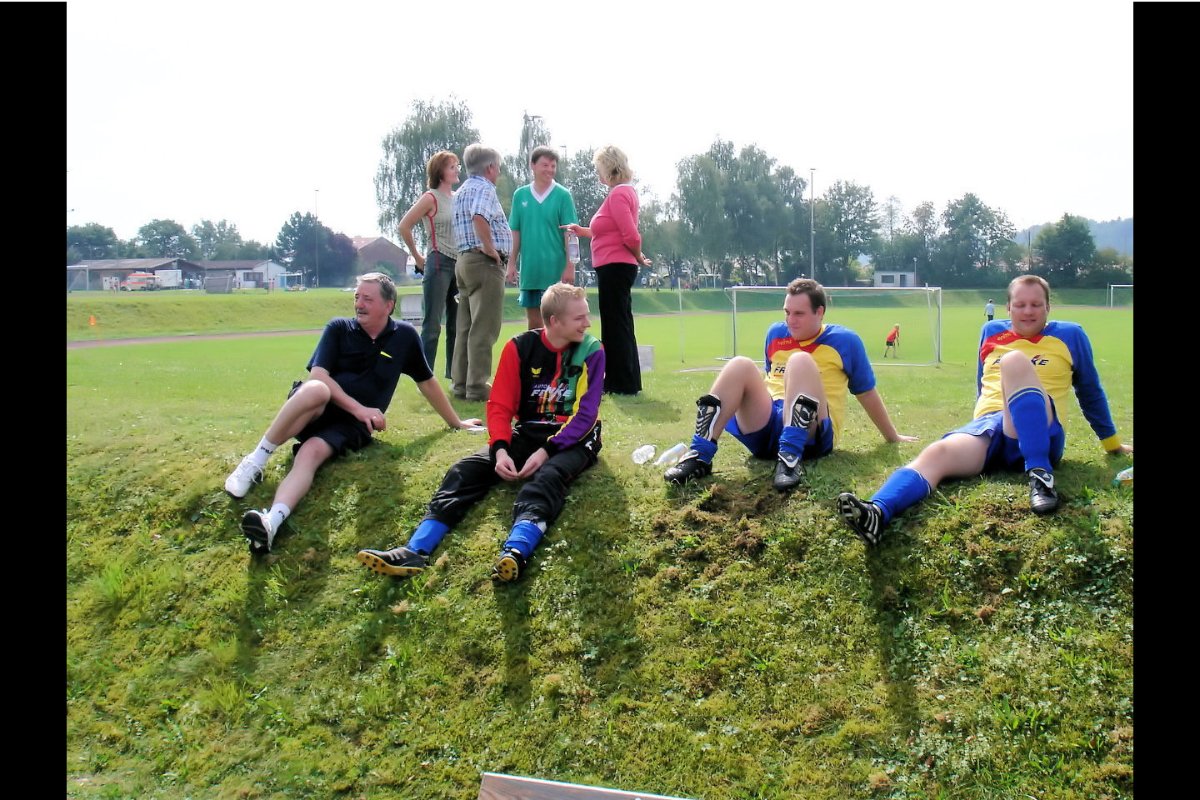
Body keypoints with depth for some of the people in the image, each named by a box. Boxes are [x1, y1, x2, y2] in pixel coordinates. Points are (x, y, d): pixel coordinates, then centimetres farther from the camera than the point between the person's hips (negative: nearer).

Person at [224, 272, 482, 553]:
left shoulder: (405, 336, 6)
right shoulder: (338, 328, 2)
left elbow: (427, 382, 18)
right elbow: (317, 375, -9)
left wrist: (456, 422, 24)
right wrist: (358, 408, -18)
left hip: (350, 425, 0)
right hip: (312, 410, 0)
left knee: (312, 452, -34)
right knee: (317, 390, -37)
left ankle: (272, 521, -56)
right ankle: (255, 462, -27)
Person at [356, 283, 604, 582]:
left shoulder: (591, 351, -7)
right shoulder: (520, 347, -2)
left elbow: (585, 414, -11)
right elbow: (500, 405, -3)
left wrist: (546, 451, -23)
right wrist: (500, 450, -21)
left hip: (572, 439, -3)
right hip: (527, 434, 3)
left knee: (547, 476, -37)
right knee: (466, 470, -19)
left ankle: (515, 553, -64)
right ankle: (416, 551, -36)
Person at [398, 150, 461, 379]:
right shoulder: (431, 198, -4)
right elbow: (404, 226, -6)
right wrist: (417, 257, -1)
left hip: (460, 264, 7)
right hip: (439, 264, -7)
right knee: (432, 324, -6)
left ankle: (455, 373, 18)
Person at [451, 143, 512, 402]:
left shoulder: (461, 191, 20)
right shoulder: (484, 188, -9)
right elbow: (480, 217, -29)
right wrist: (489, 247, -21)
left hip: (464, 260, 9)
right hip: (485, 262, -9)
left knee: (466, 327, 11)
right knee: (483, 329, -8)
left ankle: (461, 383, 13)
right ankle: (478, 386, -8)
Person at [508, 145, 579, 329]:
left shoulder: (563, 195, -2)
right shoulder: (520, 195, 6)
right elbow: (515, 232, 10)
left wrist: (570, 266, -10)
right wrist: (512, 263, 6)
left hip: (555, 270, -3)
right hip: (529, 269, 3)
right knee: (533, 319, 11)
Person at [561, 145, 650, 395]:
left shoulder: (618, 194, -16)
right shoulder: (625, 191, 15)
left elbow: (631, 236, -22)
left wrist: (639, 257, -5)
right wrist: (582, 231, 18)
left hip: (614, 267, -10)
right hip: (617, 266, 10)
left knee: (616, 325, -4)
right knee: (620, 325, 15)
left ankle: (622, 383, 2)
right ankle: (625, 382, 23)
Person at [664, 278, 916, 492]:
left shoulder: (844, 340, 6)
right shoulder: (775, 333, 16)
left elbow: (866, 393, 14)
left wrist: (892, 436, 21)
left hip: (812, 435, -3)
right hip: (765, 428, 4)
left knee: (800, 361, -27)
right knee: (740, 365, -21)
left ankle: (790, 458, -43)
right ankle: (700, 455, -34)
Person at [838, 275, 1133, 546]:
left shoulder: (1069, 335, 15)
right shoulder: (991, 333, 21)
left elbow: (1090, 391, 25)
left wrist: (1112, 442, 30)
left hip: (1037, 436, -2)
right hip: (986, 427, 2)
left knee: (1014, 362, -31)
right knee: (937, 453, -33)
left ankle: (1040, 475, -39)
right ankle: (877, 513, -62)